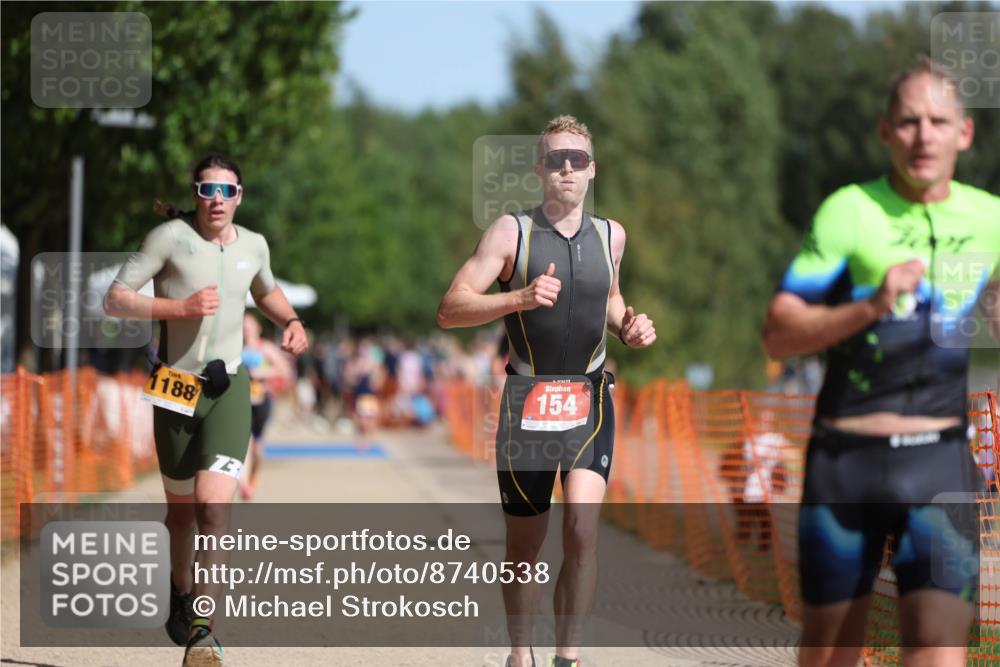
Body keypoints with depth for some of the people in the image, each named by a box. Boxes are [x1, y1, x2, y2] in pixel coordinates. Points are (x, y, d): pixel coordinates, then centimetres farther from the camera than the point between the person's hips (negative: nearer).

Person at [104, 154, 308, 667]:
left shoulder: (253, 245, 5)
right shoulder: (171, 236, -9)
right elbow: (114, 301, -12)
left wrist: (291, 322, 9)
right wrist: (181, 307, -21)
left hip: (228, 388, 1)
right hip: (175, 388, -1)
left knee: (214, 508, -16)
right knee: (181, 507, 14)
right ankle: (180, 593, 42)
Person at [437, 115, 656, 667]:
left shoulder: (610, 235, 7)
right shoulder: (512, 231, -5)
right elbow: (449, 310, -12)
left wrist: (628, 326, 6)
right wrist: (520, 298, -26)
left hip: (589, 398, 2)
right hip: (527, 399, -2)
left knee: (583, 528, -18)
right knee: (524, 546, 8)